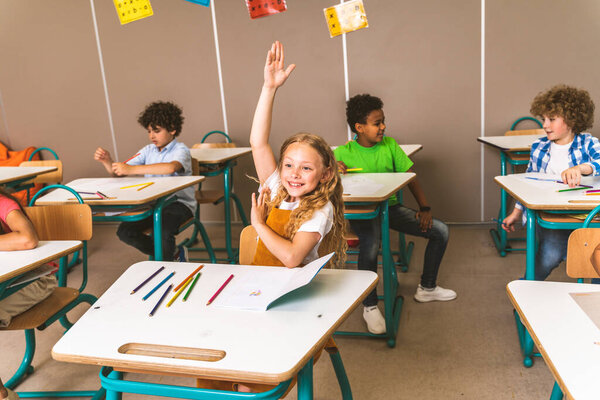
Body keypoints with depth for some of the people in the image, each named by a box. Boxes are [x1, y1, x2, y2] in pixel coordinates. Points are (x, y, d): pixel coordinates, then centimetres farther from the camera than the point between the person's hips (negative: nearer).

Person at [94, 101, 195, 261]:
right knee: (124, 231, -10)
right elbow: (119, 173, 10)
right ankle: (173, 253, 5)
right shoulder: (148, 150, 12)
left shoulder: (181, 150, -8)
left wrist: (132, 169, -34)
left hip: (179, 204, -7)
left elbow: (171, 167, -34)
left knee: (163, 232, -34)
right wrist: (107, 161, -12)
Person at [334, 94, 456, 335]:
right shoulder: (342, 153, -7)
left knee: (440, 231, -3)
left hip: (391, 207, 5)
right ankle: (370, 306, -13)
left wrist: (424, 207, -4)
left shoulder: (390, 145, 4)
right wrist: (334, 171, -30)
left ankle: (426, 288, 17)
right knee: (370, 245, -37)